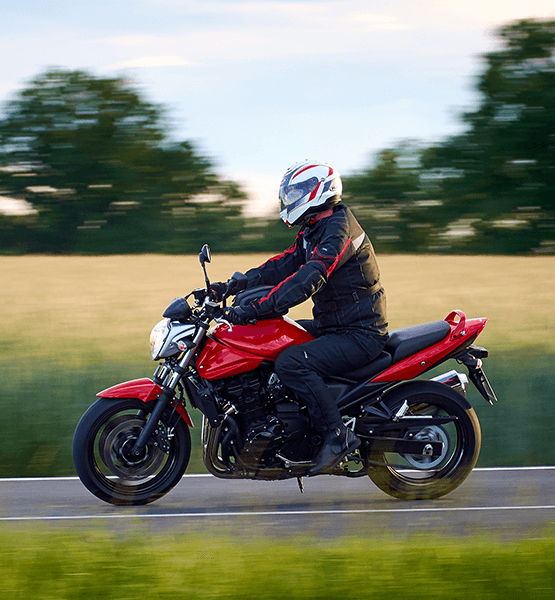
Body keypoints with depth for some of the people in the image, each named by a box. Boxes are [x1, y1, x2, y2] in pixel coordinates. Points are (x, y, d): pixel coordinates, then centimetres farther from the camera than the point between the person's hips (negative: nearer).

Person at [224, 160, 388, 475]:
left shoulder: (338, 229, -19)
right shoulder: (316, 230, 14)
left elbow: (308, 279, -31)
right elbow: (286, 264, 13)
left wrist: (256, 310, -35)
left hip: (359, 334, -11)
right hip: (334, 325, 11)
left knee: (292, 363, -27)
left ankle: (338, 435, -21)